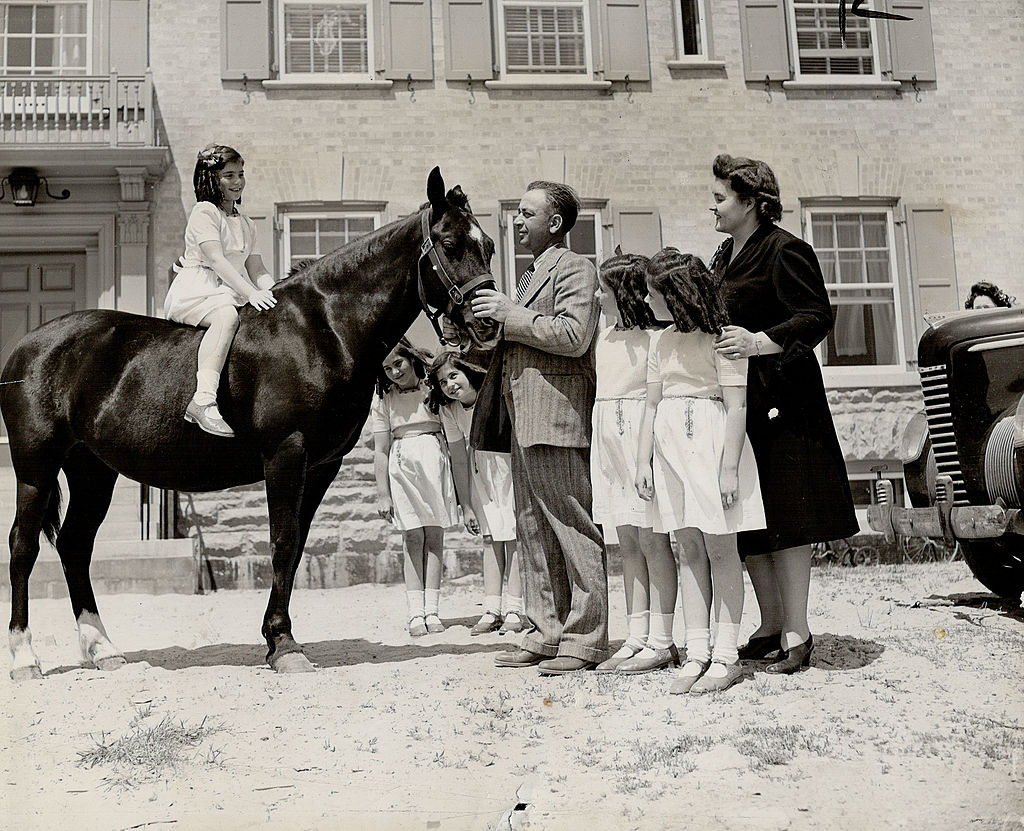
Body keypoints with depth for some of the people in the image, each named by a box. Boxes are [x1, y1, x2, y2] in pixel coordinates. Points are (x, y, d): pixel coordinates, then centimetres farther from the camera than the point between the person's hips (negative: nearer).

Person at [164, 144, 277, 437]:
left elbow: (257, 270, 15)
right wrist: (250, 293, -27)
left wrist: (274, 293, -6)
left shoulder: (246, 225, 22)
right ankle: (203, 401, -50)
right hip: (193, 292, -8)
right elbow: (216, 260, -16)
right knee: (227, 315, -38)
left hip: (229, 295, 8)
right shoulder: (204, 212, -2)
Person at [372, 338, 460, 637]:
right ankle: (416, 613, -3)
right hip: (402, 464, 0)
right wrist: (382, 494, 3)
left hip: (435, 461, 0)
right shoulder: (383, 400, 7)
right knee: (413, 538, -3)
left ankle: (432, 610, 0)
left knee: (434, 536, -2)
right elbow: (380, 451, 7)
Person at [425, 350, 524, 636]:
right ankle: (492, 610, 2)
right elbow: (458, 457, -5)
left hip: (512, 464, -4)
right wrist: (466, 505, -5)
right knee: (491, 536, 1)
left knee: (514, 533, -8)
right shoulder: (448, 409, -12)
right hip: (481, 469, 4)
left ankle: (514, 610, -6)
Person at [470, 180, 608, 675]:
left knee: (573, 528, -6)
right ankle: (547, 632, 18)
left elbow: (574, 336, -18)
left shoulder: (575, 269, -3)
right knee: (532, 531, 11)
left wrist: (511, 315, -13)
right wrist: (493, 320, 14)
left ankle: (585, 638, 0)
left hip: (558, 418, -10)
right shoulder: (531, 276, 26)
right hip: (524, 421, 10)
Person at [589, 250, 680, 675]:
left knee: (652, 541, -4)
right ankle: (637, 639, 15)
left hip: (642, 434, -8)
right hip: (609, 440, 8)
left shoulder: (654, 336, -9)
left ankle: (661, 642, 3)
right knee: (628, 543, 9)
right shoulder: (606, 337, 15)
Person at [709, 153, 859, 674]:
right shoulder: (724, 255, 19)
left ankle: (796, 633, 2)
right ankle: (770, 626, 19)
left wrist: (759, 342, -29)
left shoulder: (784, 250, -8)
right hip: (733, 401, 9)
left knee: (784, 516, -6)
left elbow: (817, 317, -17)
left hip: (777, 400, -9)